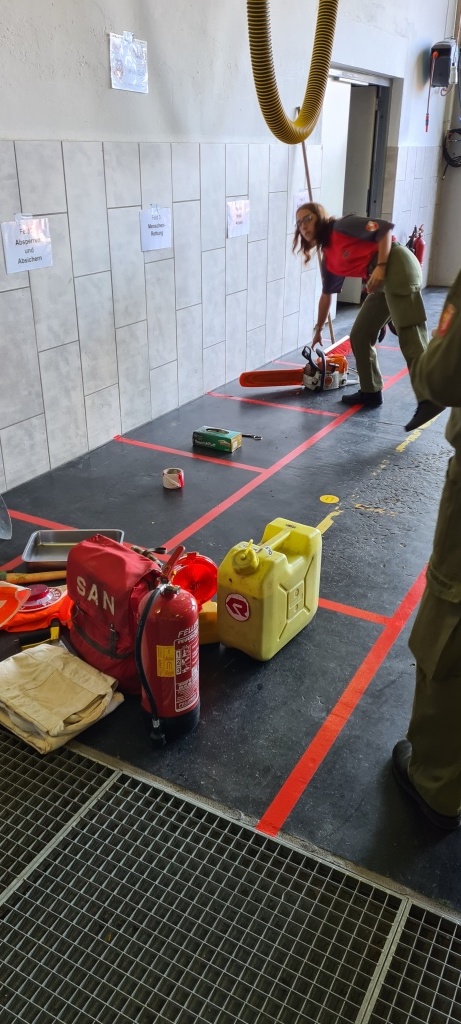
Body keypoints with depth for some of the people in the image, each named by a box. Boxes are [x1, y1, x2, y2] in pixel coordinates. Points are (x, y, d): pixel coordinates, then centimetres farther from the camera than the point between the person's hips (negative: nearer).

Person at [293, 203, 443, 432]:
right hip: (383, 283, 9)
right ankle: (371, 392, 22)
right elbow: (326, 295, 34)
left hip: (397, 267, -9)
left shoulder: (342, 226, 0)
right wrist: (318, 330, 42)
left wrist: (380, 267, -16)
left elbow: (384, 228, -7)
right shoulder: (328, 260, 22)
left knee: (410, 336, -18)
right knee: (359, 336, 12)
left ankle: (429, 399, -25)